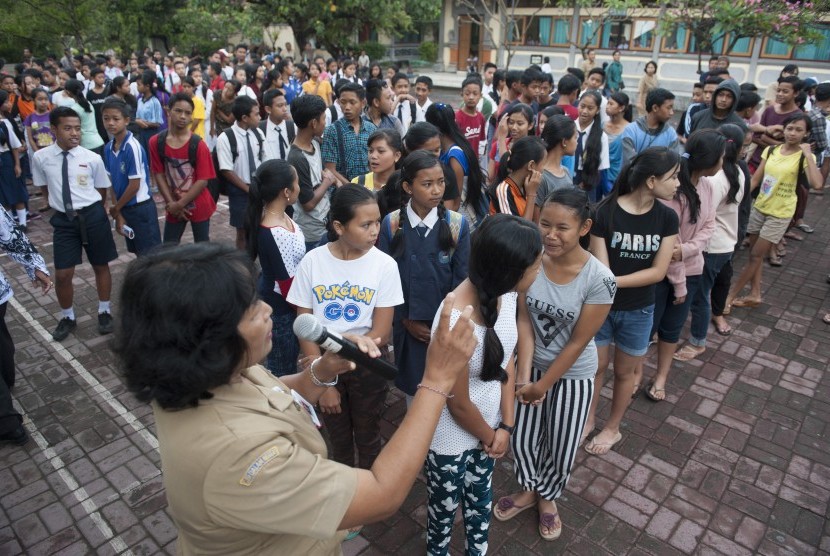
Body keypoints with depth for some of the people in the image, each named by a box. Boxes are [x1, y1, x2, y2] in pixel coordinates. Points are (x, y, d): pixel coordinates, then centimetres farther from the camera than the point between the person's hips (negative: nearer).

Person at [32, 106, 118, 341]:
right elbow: (45, 188, 11)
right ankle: (67, 317, 28)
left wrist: (90, 210, 9)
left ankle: (104, 312, 33)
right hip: (63, 219, 1)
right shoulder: (41, 158, -4)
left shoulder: (92, 158, -8)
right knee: (62, 274, 4)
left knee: (101, 266, 13)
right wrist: (60, 207, 10)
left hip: (92, 216, -1)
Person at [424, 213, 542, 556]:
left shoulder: (505, 293, -15)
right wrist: (490, 435, -4)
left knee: (480, 499, 29)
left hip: (488, 427, 6)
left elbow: (507, 361, -1)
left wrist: (506, 426, 0)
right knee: (445, 509, 22)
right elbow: (459, 405, -22)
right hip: (452, 439, -6)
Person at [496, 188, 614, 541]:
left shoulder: (599, 279, -25)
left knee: (561, 448, 15)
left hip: (573, 375, -2)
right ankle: (528, 490, 47)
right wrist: (524, 375, -18)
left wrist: (542, 385, -12)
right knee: (521, 438, 17)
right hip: (532, 365, 3)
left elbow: (577, 342, -18)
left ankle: (547, 497, 47)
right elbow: (524, 320, -12)